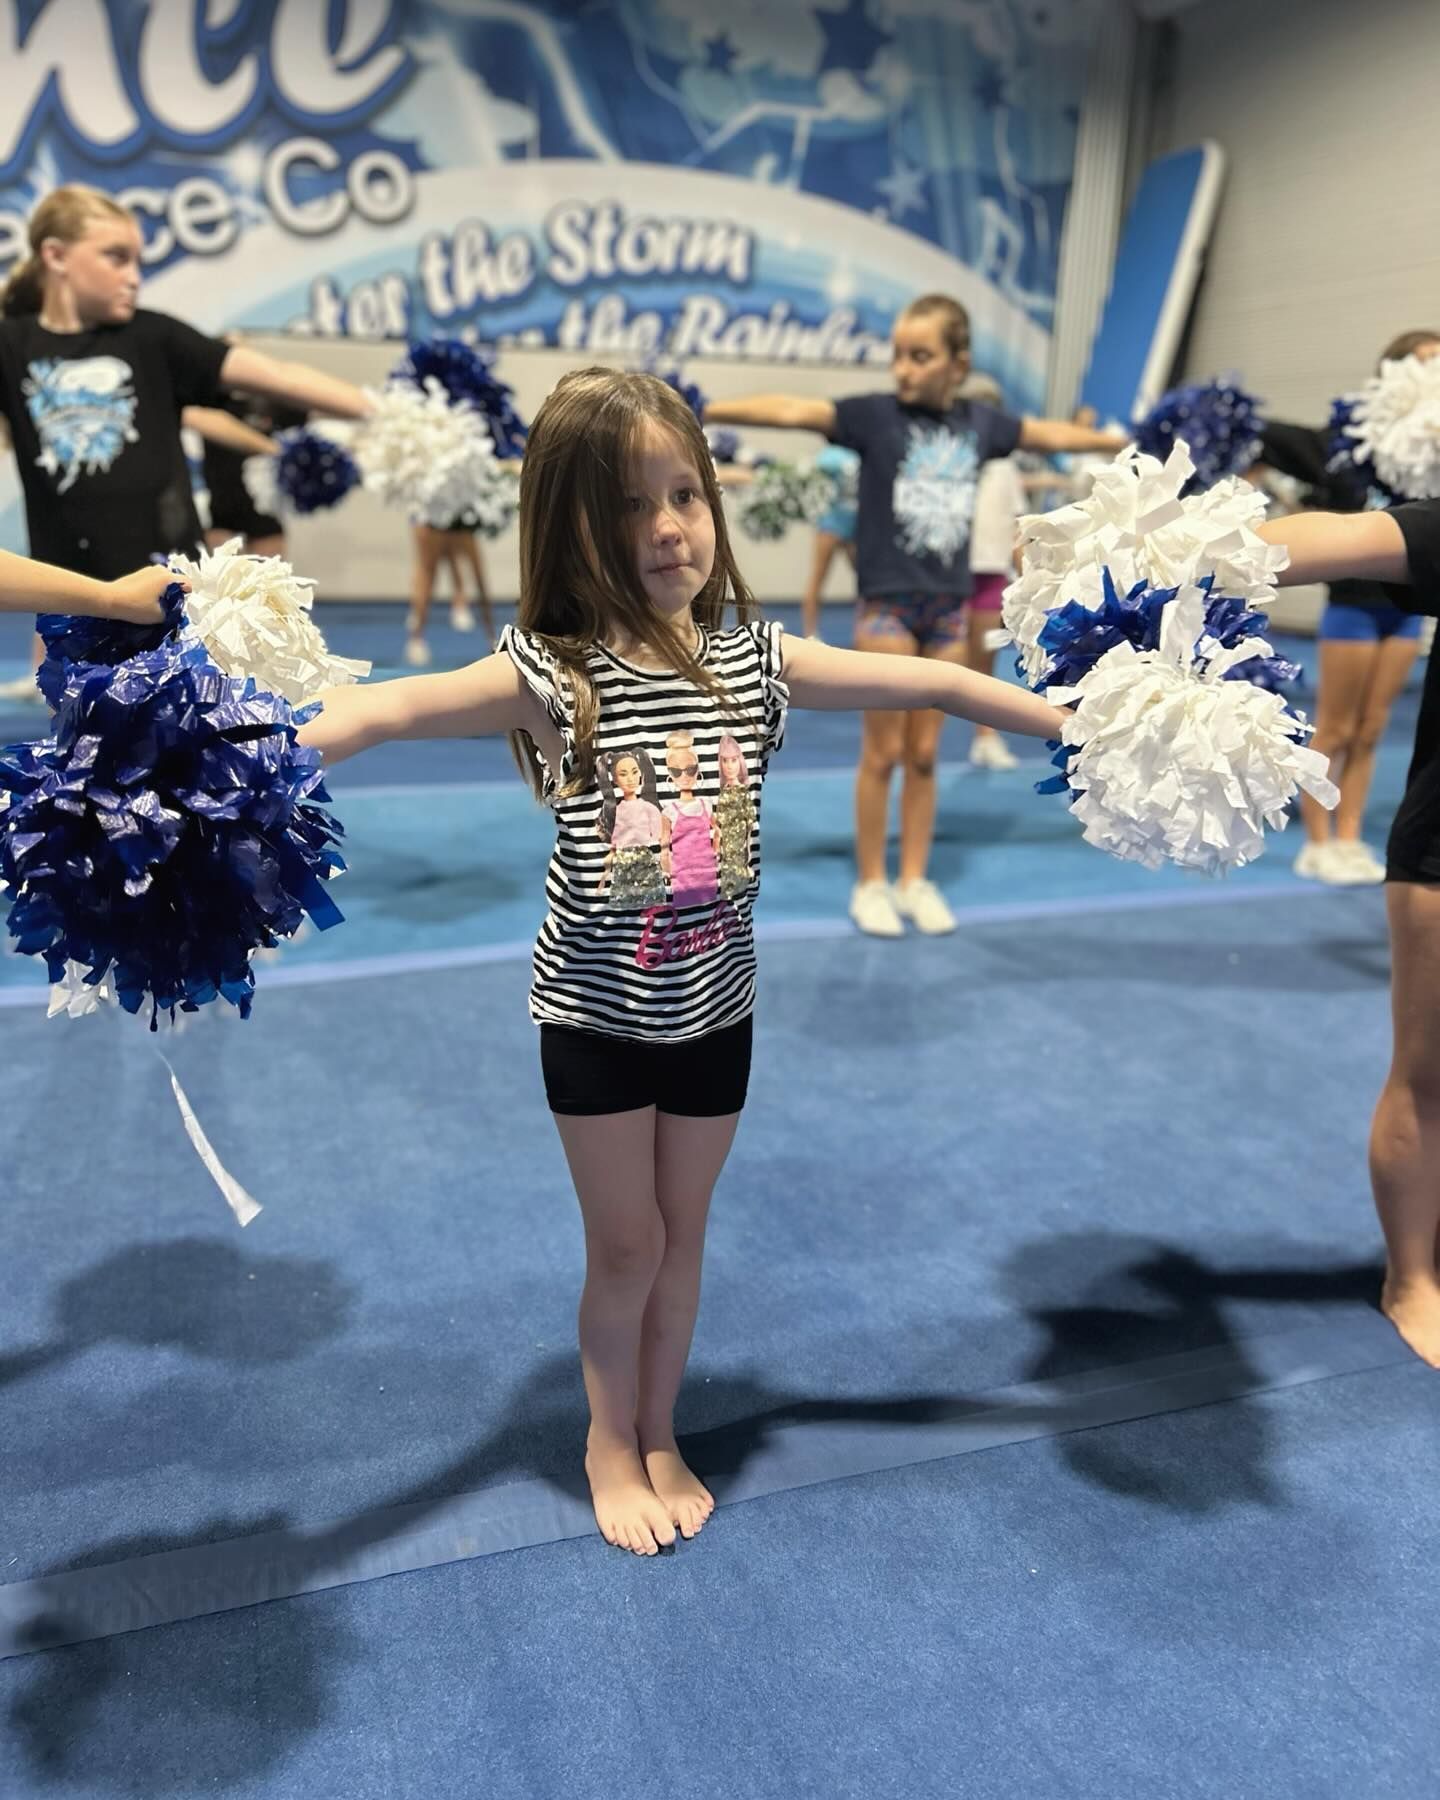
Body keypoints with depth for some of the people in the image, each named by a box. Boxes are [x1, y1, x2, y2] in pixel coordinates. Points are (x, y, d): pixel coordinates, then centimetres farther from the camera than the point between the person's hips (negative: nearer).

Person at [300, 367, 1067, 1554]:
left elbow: (927, 683, -4)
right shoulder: (549, 675, -18)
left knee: (683, 1235, 18)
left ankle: (660, 1435, 42)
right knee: (626, 1244, 11)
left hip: (715, 1010, 3)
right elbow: (393, 706, -32)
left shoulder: (753, 657, -7)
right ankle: (610, 1439, 39)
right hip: (597, 1015, -3)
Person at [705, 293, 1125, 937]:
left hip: (948, 608, 4)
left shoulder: (979, 422, 5)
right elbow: (791, 410, -18)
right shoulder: (874, 414, -7)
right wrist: (702, 411, -27)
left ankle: (915, 880, 20)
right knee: (882, 752, 2)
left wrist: (1126, 442, 29)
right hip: (887, 604, -4)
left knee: (924, 754, 10)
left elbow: (1052, 433, 20)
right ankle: (871, 884, 15)